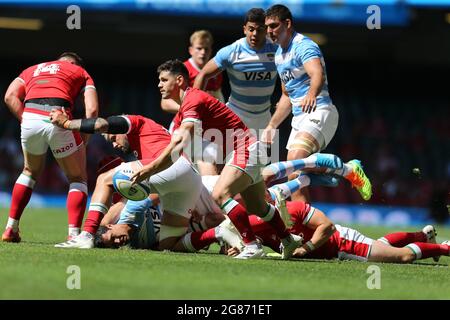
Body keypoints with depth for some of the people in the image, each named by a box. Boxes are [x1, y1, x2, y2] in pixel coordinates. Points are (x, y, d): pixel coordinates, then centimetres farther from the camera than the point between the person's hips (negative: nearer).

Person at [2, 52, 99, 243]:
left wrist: (25, 121, 12)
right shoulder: (80, 72, 27)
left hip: (30, 119, 3)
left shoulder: (32, 70, 34)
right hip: (58, 118, -3)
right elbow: (92, 109, 10)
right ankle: (74, 235, -1)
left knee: (30, 172, 30)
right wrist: (83, 139, 16)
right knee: (78, 179, 15)